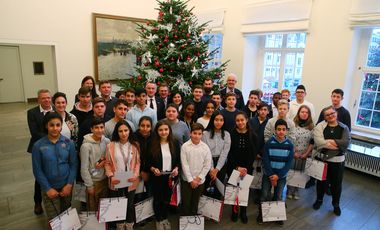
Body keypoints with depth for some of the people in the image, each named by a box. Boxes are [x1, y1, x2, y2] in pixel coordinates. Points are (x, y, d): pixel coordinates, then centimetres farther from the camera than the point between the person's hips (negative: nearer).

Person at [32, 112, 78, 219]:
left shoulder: (69, 143, -7)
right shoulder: (38, 145, -10)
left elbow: (73, 165, -4)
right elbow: (37, 170, -6)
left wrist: (69, 185, -9)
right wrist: (47, 188, -8)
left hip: (66, 186, 1)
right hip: (49, 189, -1)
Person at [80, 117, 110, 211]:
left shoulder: (107, 141, -4)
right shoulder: (86, 145, -17)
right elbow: (84, 168, -13)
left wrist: (105, 162, -13)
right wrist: (89, 185, -10)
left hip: (105, 179, 4)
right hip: (93, 181, -4)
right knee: (93, 210, 13)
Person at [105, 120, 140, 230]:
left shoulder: (135, 145, -4)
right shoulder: (111, 145, -7)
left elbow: (138, 162, -3)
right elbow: (107, 163, -5)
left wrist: (136, 174, -17)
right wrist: (111, 176, -17)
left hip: (131, 182, 1)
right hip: (116, 182, 0)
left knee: (130, 204, 16)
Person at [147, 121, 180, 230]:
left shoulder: (175, 143, -3)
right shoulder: (152, 144, -10)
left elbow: (178, 160, 4)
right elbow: (148, 162, -4)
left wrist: (176, 168, -13)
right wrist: (153, 169, -21)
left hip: (170, 176, 2)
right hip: (157, 177, -2)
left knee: (167, 198, 16)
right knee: (157, 199, 14)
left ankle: (165, 218, 40)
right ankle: (158, 220, 36)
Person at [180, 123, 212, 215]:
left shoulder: (205, 147, -6)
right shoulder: (185, 146, -12)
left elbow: (207, 165, -3)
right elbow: (184, 164, -11)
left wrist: (198, 178, -8)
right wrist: (191, 180, -11)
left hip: (200, 181, 2)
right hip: (187, 180, -1)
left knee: (195, 203, 16)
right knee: (186, 203, 7)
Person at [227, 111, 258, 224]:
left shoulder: (253, 135, -3)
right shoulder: (231, 134, -8)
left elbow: (254, 153, -1)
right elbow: (229, 153, -8)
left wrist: (246, 168, -9)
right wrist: (237, 167, -13)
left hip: (247, 168, 1)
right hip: (233, 167, -1)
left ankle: (243, 212, 26)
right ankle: (234, 211, 24)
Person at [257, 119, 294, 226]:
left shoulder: (289, 145, -4)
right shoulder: (269, 143, -9)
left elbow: (289, 163, -6)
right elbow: (265, 160, -9)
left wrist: (278, 176, -12)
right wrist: (271, 175, -13)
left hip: (282, 176, 1)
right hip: (268, 174, -1)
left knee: (279, 197, 10)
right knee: (264, 196, 3)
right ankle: (261, 214, 23)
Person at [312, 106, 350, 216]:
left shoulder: (344, 128, -1)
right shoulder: (320, 126, -6)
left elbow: (346, 142, -17)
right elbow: (318, 141, -21)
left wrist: (328, 141, -21)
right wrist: (338, 144, -19)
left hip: (337, 160, 1)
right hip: (322, 159, 0)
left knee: (336, 183, 13)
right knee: (321, 181, 16)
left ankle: (336, 204, 35)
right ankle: (319, 200, 38)